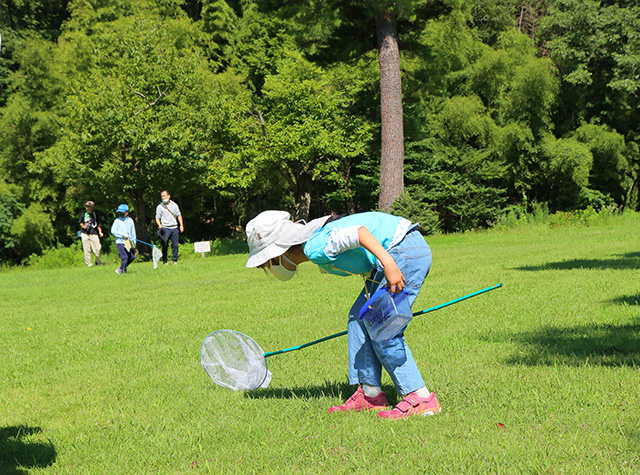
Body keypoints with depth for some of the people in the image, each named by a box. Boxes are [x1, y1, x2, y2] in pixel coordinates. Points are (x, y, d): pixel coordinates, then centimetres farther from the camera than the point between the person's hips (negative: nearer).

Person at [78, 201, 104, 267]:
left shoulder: (95, 215, 6)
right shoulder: (83, 214, 7)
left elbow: (99, 224, 10)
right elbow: (80, 222, 17)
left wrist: (100, 232, 0)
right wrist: (83, 226, -4)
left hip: (94, 234, -1)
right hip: (85, 233, 1)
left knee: (97, 249, -7)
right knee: (86, 249, -1)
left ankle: (98, 261, 18)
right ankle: (88, 263, 7)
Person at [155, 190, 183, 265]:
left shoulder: (174, 205, 12)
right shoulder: (159, 207, 4)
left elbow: (179, 215, 17)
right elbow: (157, 218, 4)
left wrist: (181, 225, 7)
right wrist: (159, 225, -16)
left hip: (174, 228, 2)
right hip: (165, 228, -2)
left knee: (175, 245, -2)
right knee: (165, 246, -3)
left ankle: (175, 260, 5)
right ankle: (164, 261, 3)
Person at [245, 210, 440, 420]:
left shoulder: (315, 248, -17)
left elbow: (357, 232, -31)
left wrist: (388, 264, -39)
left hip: (405, 251, -11)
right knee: (359, 319, 12)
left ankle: (420, 399, -3)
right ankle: (370, 394, 15)